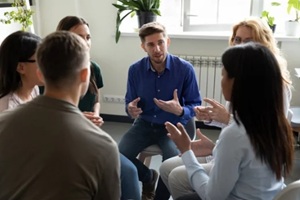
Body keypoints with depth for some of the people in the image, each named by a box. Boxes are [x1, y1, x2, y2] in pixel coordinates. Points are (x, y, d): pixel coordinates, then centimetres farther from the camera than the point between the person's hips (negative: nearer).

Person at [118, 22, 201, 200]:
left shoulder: (185, 69, -15)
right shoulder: (135, 70, -8)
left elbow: (195, 105, -8)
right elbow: (130, 103, 3)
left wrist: (180, 111, -31)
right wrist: (131, 110, -22)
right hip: (145, 123, 3)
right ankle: (149, 177, 16)